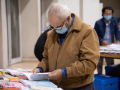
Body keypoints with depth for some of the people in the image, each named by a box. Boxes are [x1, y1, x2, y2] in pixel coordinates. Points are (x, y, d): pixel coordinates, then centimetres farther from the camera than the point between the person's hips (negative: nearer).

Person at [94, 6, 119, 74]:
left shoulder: (114, 20, -3)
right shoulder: (98, 23, -12)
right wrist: (102, 41, -19)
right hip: (100, 46, -2)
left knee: (111, 63, 4)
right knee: (99, 63, 8)